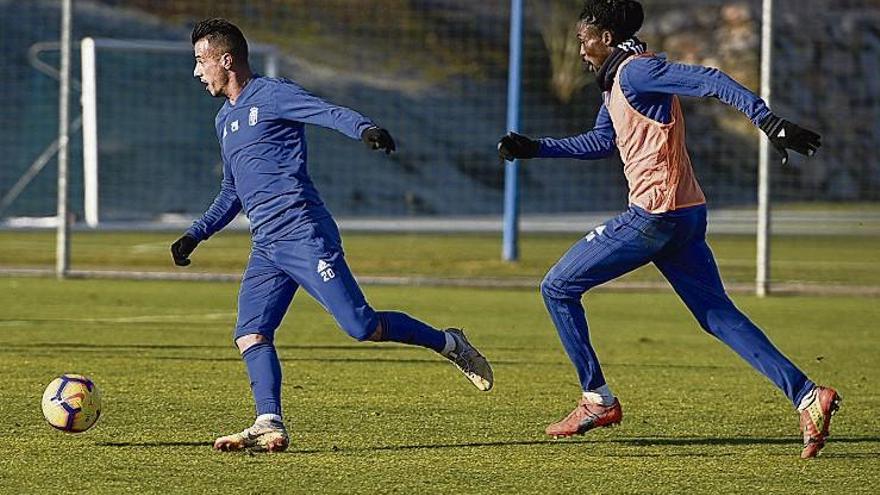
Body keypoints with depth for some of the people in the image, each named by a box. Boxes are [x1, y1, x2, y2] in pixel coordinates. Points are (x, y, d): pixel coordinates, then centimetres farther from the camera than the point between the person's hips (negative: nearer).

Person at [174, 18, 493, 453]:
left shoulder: (271, 95, -3)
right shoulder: (225, 119, 23)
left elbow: (331, 113, -19)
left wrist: (365, 129, -40)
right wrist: (195, 234, 25)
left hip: (303, 234, -8)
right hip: (265, 248, 8)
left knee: (363, 326, -12)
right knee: (250, 334, -11)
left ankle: (447, 344, 7)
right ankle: (269, 426, -18)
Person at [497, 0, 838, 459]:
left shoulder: (635, 71, -10)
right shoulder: (616, 81, 20)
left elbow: (709, 81, -22)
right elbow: (601, 141, 35)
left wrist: (769, 121, -32)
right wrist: (535, 148, 32)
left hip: (653, 216, -10)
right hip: (688, 216, 10)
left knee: (558, 288, 3)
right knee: (719, 315, 7)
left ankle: (598, 400, 6)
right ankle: (807, 395, -5)